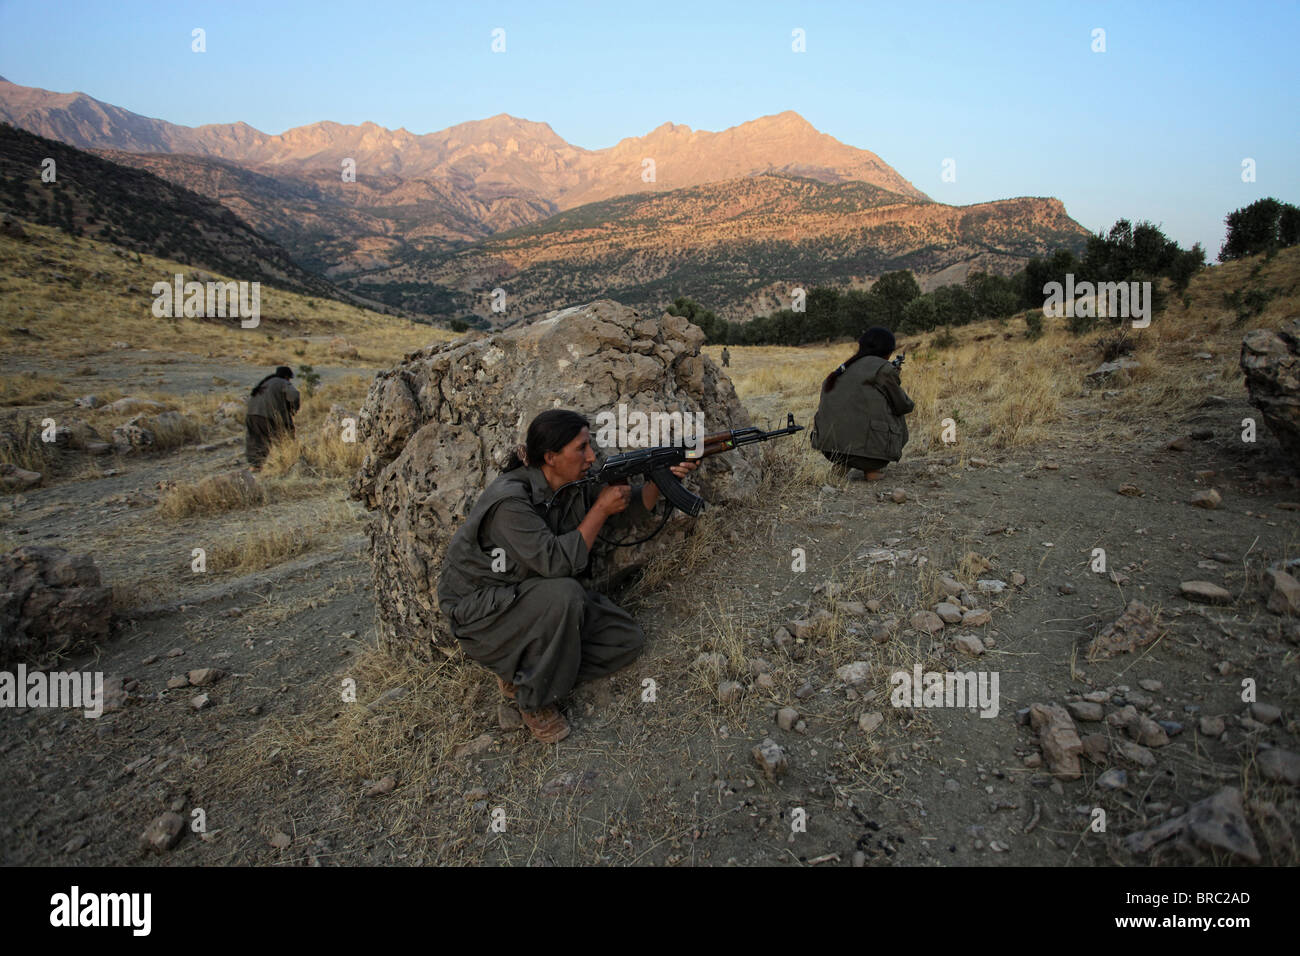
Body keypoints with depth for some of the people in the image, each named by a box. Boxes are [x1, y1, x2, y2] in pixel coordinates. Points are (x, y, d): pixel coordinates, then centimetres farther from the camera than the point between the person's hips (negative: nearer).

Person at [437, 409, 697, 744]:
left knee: (627, 641, 0)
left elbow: (626, 512, 5)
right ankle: (534, 701, -13)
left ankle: (517, 671, 6)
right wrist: (601, 508, -27)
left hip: (539, 595, 8)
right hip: (480, 608, -8)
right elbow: (558, 562, -34)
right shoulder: (509, 500, -29)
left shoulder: (573, 484, -5)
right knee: (563, 595, -36)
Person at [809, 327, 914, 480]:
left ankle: (841, 464, 15)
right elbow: (902, 406, 7)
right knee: (896, 416, 23)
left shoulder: (844, 369, 18)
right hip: (867, 446, -6)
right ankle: (872, 469, 6)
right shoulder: (884, 368, -1)